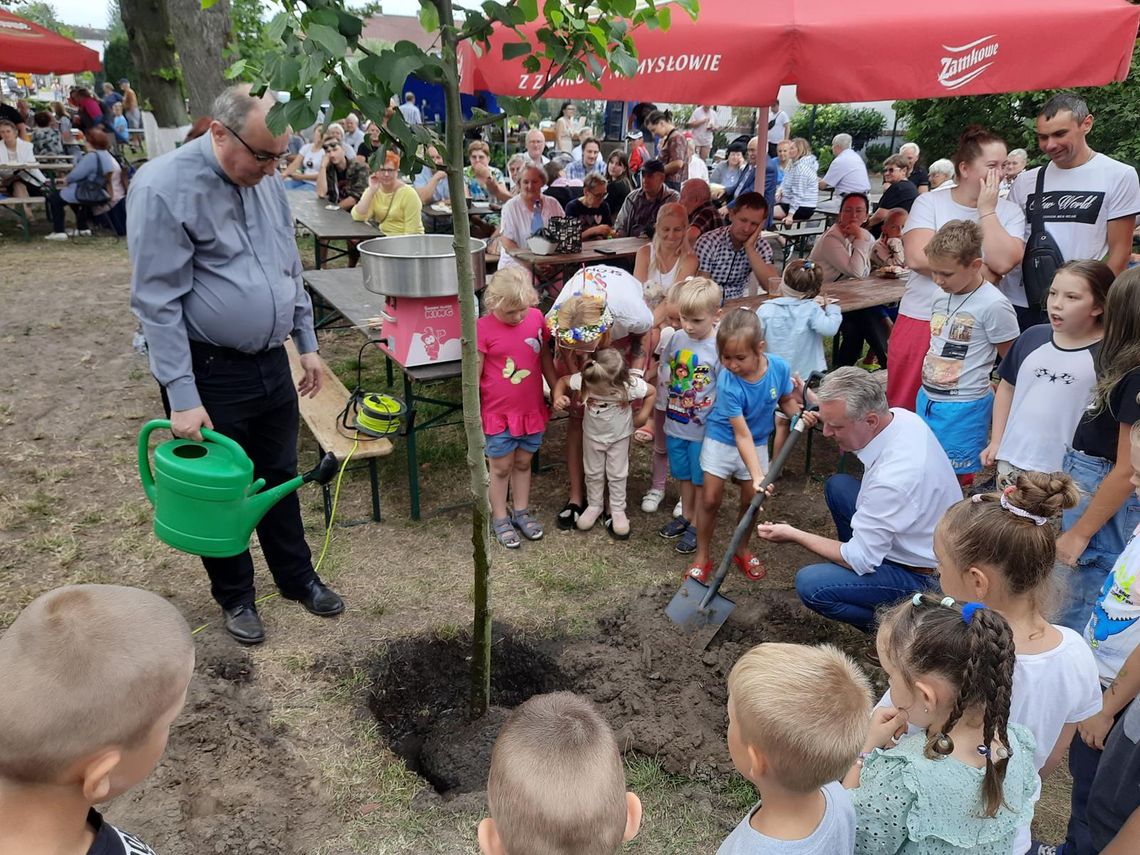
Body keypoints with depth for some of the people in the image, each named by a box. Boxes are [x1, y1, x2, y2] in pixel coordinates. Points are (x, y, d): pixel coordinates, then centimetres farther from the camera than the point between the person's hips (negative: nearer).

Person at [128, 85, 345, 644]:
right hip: (210, 373, -6)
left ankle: (297, 577, 36)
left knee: (280, 478, 18)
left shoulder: (265, 180, 5)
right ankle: (235, 596, 32)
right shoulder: (164, 187, -17)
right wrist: (182, 397, -20)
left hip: (272, 363, 6)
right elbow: (158, 302, -18)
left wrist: (307, 344, 14)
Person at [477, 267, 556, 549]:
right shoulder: (484, 329, -17)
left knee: (523, 463, 18)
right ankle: (499, 519, 27)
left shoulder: (536, 318, -5)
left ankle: (522, 512, 35)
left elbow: (545, 358, 9)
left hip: (531, 409, 4)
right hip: (498, 412, -4)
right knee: (501, 467, 10)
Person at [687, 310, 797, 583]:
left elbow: (787, 401, -2)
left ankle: (742, 551, 35)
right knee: (710, 499, 1)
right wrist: (757, 475, -36)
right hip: (722, 441, -3)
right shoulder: (728, 384, -32)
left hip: (757, 443, 4)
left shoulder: (779, 368, -22)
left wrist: (799, 415, -25)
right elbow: (742, 435, -31)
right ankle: (702, 555, 20)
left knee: (751, 500, 11)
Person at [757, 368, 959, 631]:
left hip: (922, 576, -9)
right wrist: (830, 422, -5)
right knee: (837, 484, 12)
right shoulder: (900, 415, -12)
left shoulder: (892, 479, -37)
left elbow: (859, 559, -25)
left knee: (810, 585, -22)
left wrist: (794, 535, -15)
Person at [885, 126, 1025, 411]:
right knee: (903, 406, 9)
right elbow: (918, 258, -16)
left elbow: (1003, 263, -15)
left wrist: (986, 210, -10)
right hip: (919, 321, -1)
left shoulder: (1009, 212, 2)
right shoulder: (929, 202, -2)